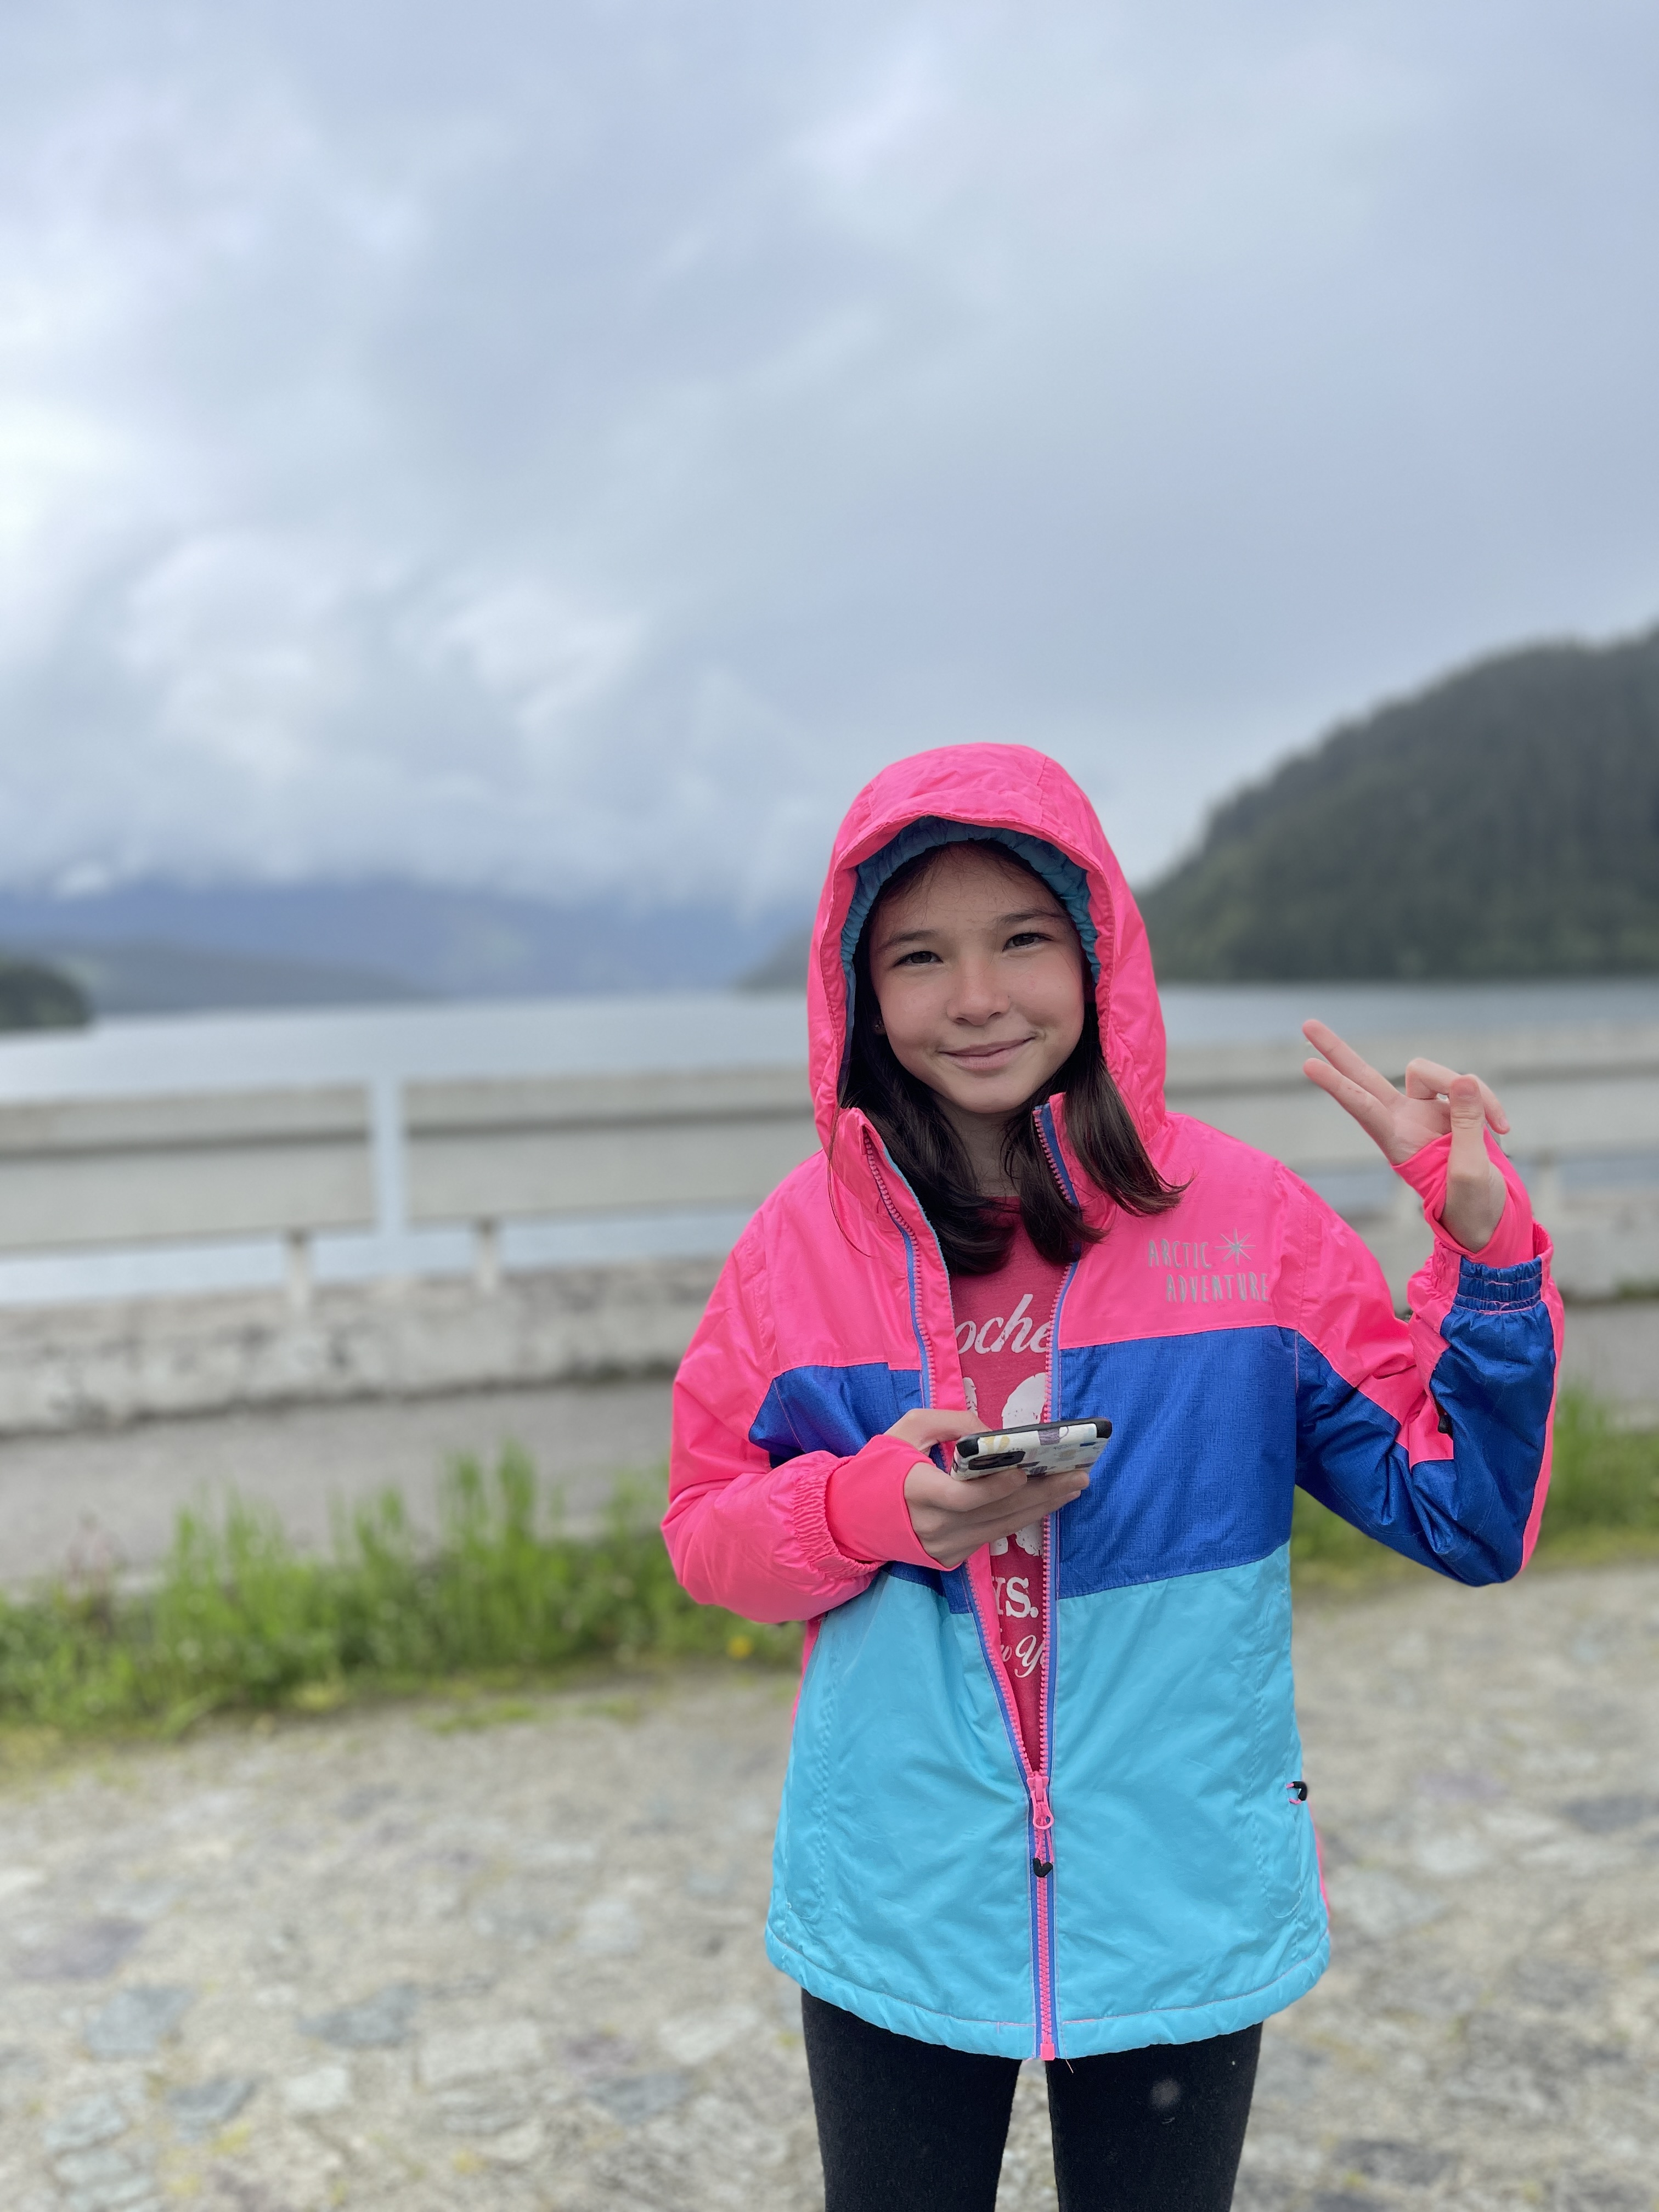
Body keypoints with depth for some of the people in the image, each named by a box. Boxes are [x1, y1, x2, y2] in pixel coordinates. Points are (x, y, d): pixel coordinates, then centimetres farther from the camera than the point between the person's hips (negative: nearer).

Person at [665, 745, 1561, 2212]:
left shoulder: (1245, 1218, -9)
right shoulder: (808, 1236, -7)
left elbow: (1468, 1522, -5)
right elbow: (703, 1530, 0)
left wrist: (1485, 1247, -18)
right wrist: (873, 1507, -20)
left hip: (1179, 1909, 0)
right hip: (896, 1911, 1)